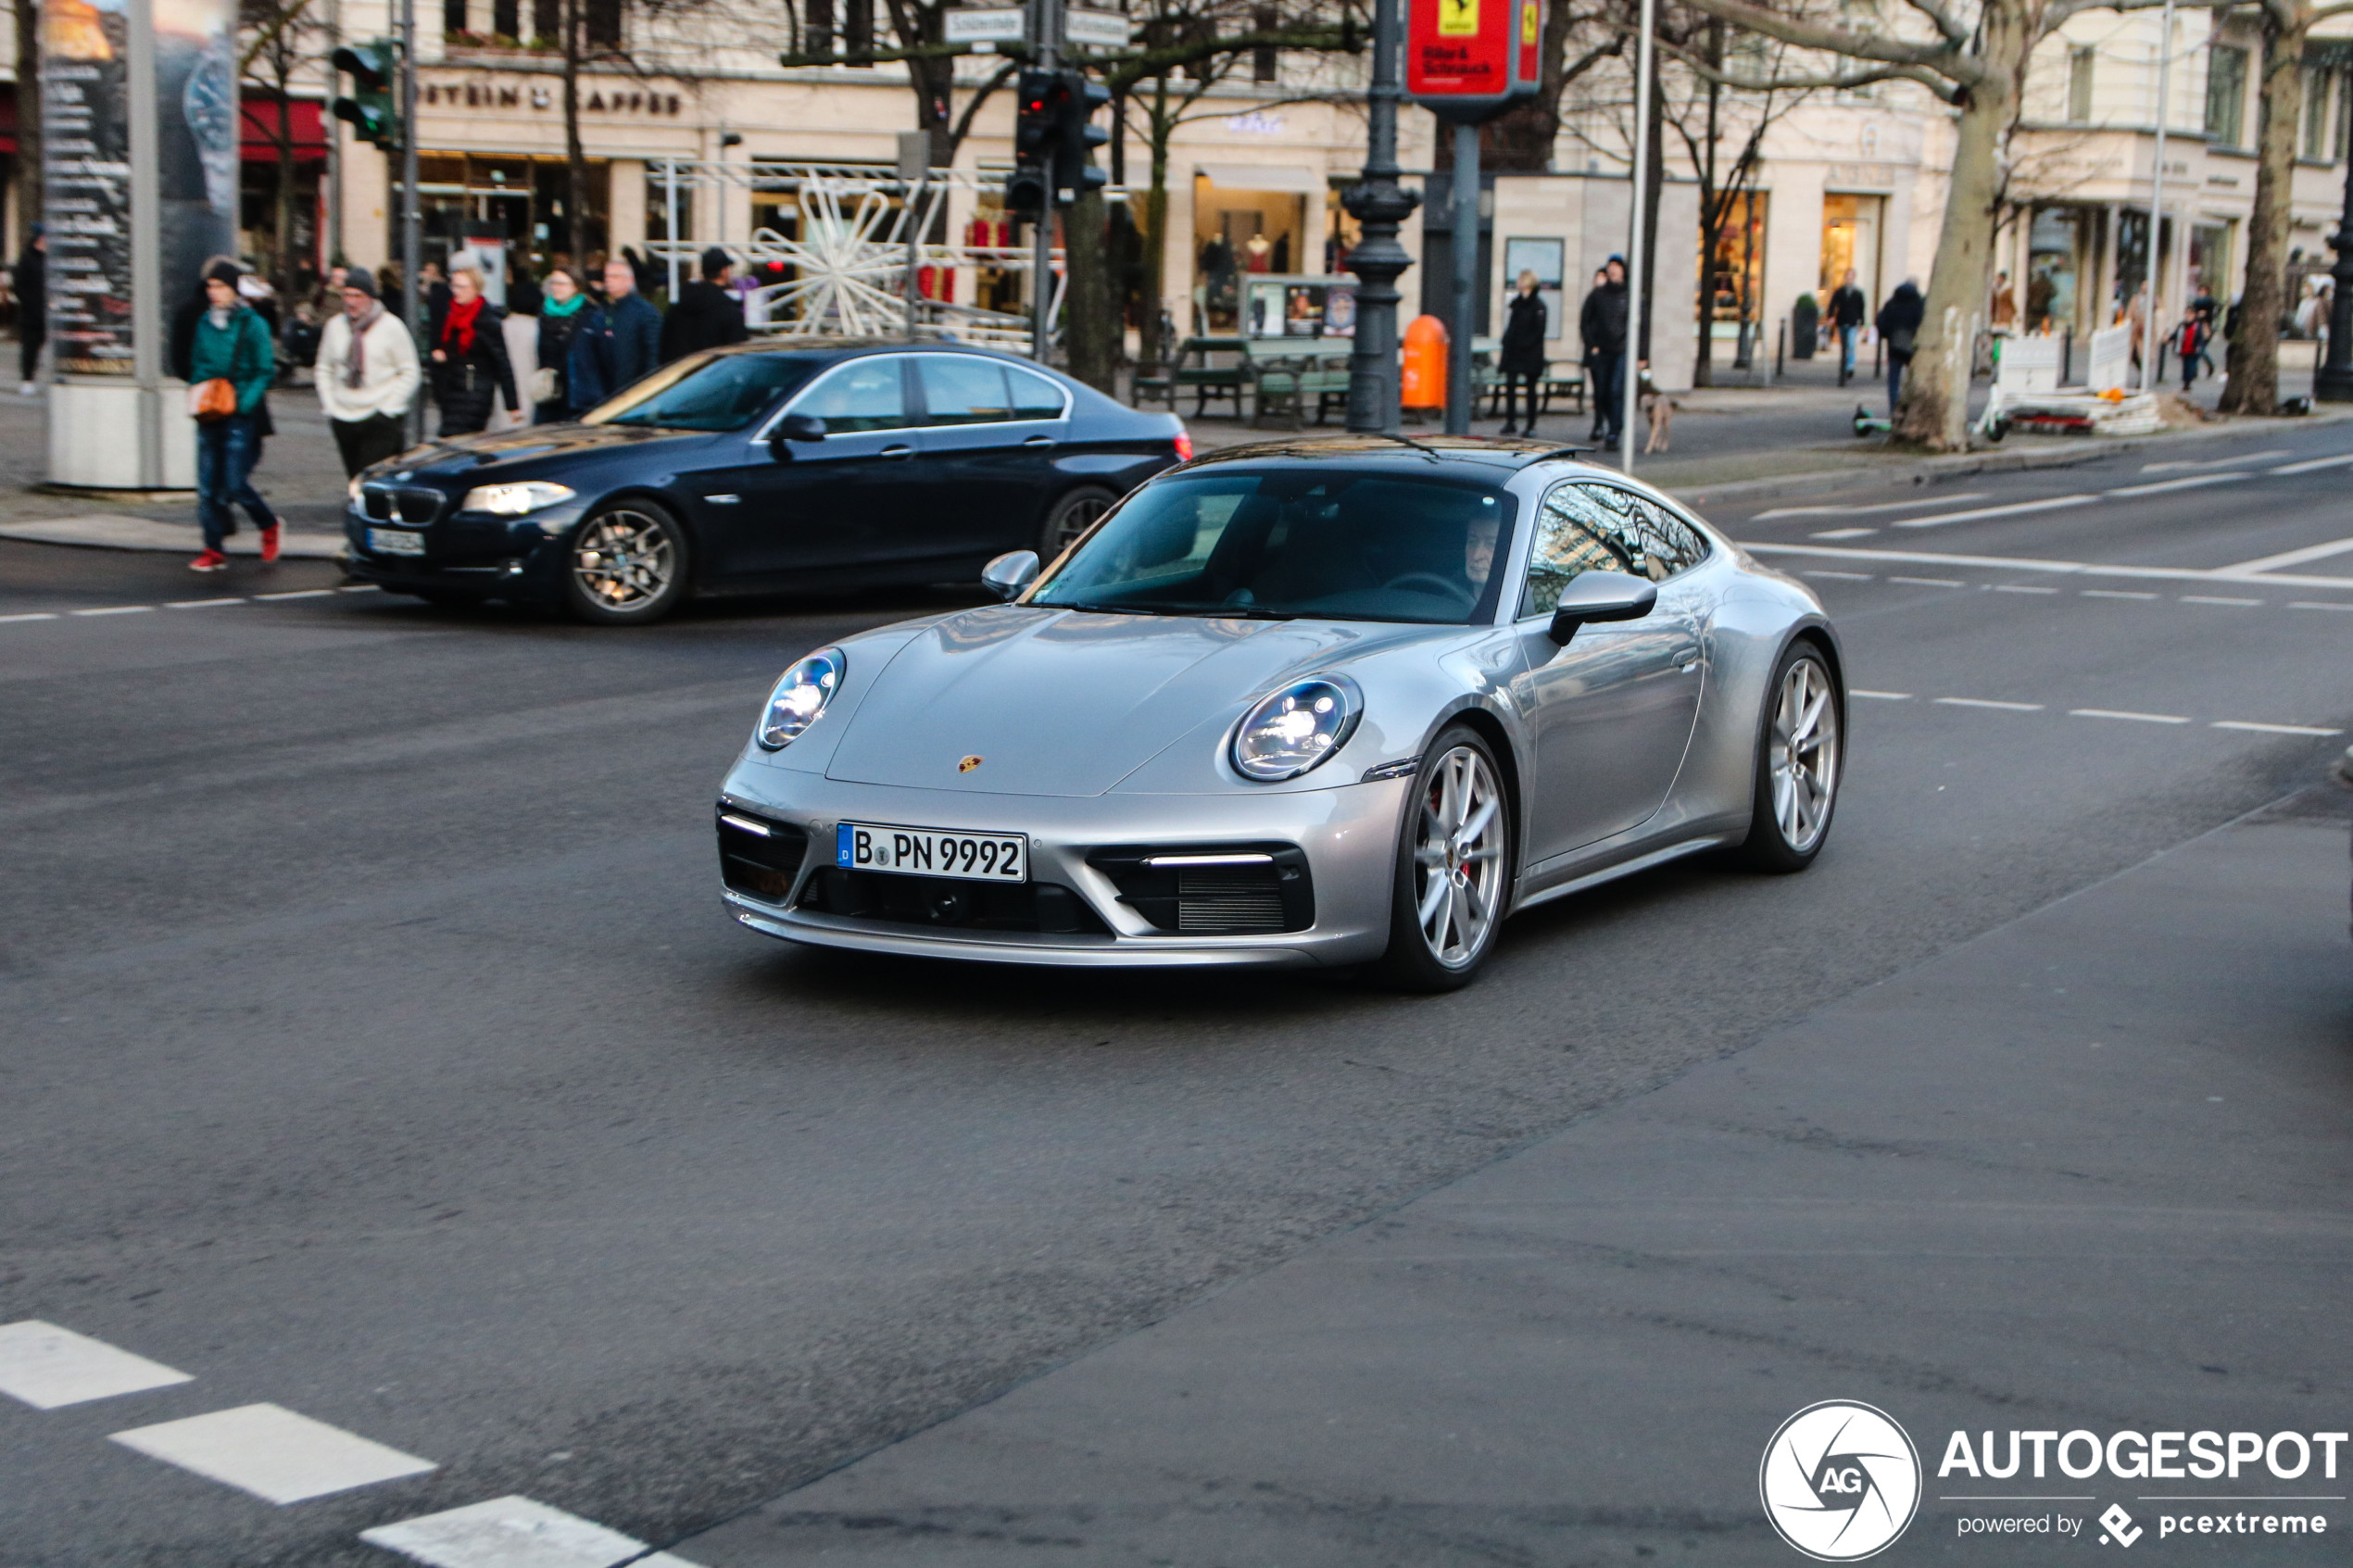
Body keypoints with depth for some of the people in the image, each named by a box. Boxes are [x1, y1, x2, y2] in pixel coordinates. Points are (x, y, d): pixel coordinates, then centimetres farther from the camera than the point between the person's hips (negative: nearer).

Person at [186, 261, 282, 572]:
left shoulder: (252, 323, -5)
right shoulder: (205, 322, 12)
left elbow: (265, 371, -5)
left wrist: (244, 402, -17)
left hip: (241, 416, -5)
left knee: (235, 484, -7)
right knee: (208, 486, 1)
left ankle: (269, 525, 20)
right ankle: (214, 550, 8)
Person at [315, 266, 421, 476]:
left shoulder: (391, 326, -5)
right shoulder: (335, 325, 7)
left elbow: (410, 372, -2)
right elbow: (324, 369, 17)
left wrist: (389, 408, -9)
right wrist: (329, 405, 5)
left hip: (381, 422, -5)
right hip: (343, 419, 5)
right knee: (355, 480, 11)